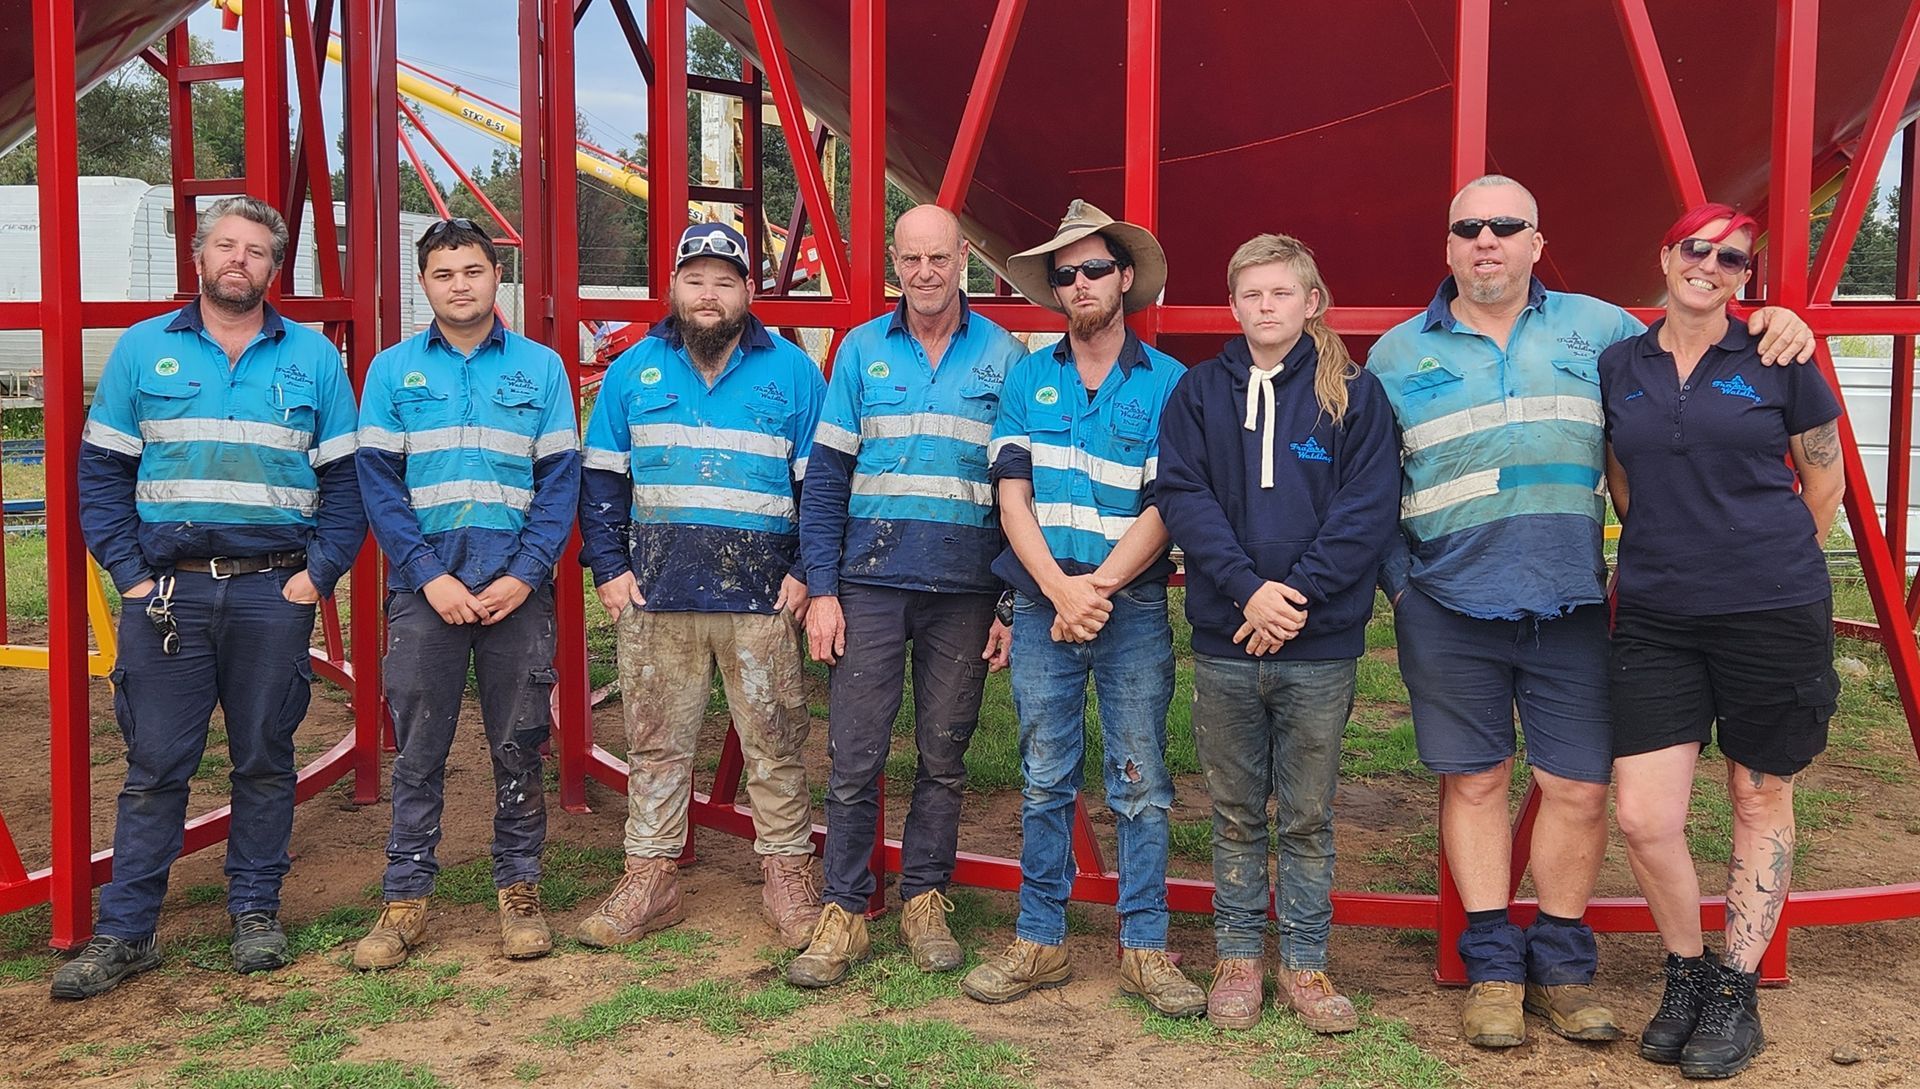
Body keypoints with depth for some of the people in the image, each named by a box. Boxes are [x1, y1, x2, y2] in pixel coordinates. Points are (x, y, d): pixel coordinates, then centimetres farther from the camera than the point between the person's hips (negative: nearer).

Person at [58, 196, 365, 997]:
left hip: (273, 593, 0)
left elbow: (346, 479, 6)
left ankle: (256, 913, 21)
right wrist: (129, 571, -3)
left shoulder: (313, 358, 7)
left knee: (265, 758, 9)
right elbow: (101, 470, 7)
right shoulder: (143, 350, 7)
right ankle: (124, 932, 10)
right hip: (167, 592, 0)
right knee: (155, 764, 2)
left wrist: (319, 572, -4)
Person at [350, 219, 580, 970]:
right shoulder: (392, 370, 7)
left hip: (518, 588, 0)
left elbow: (561, 481, 2)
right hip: (424, 588, 0)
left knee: (519, 745, 6)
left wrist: (525, 575, -10)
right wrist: (430, 576, -10)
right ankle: (405, 899, 13)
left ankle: (520, 890, 18)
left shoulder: (541, 367, 6)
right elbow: (377, 483, 1)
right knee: (418, 750, 4)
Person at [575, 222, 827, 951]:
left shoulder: (791, 371, 7)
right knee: (656, 742, 7)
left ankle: (788, 878, 14)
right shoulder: (633, 370, 11)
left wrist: (807, 571, -2)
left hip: (760, 594, -1)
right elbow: (601, 478, 12)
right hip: (656, 592, 2)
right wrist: (608, 567, 2)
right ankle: (650, 879, 18)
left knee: (774, 742, 3)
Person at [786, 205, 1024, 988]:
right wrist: (821, 590, -3)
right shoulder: (861, 351, 6)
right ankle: (844, 912, 12)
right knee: (853, 757, 0)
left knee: (944, 758, 9)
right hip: (871, 581, 0)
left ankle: (925, 901, 24)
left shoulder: (1004, 356, 4)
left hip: (965, 591, 0)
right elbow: (826, 476, 5)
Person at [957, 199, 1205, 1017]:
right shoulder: (1028, 379, 8)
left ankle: (1145, 948, 12)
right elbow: (1012, 495, 2)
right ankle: (1038, 943, 16)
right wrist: (1060, 588, -11)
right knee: (1045, 781, 7)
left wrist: (1099, 588, -13)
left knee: (1141, 784, 2)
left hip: (1133, 607, -2)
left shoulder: (1167, 383, 1)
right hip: (1043, 604, 2)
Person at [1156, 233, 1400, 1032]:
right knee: (1235, 813, 11)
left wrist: (1297, 593, -14)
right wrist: (1248, 588, -15)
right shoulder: (1199, 392, 6)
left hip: (1319, 644, -1)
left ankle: (1305, 963, 19)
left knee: (1309, 816, 8)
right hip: (1224, 641, 1)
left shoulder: (1353, 394, 3)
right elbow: (1181, 495, -3)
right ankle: (1237, 958, 22)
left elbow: (1370, 509, -5)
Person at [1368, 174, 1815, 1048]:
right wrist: (1398, 582, 4)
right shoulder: (1397, 354, 8)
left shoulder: (1598, 329, 10)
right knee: (1473, 782, 6)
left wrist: (1769, 328, 3)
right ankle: (1492, 967, 19)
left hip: (1570, 605, 1)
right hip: (1449, 608, -1)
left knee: (1579, 788, 3)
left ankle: (1561, 967, 21)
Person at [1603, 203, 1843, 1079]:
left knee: (1760, 801, 9)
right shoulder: (1617, 367, 5)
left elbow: (1826, 481, 8)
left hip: (1774, 616, -2)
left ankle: (1737, 993, 24)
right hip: (1655, 620, 2)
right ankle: (1686, 975, 21)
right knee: (1643, 817, -4)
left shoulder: (1776, 360, -2)